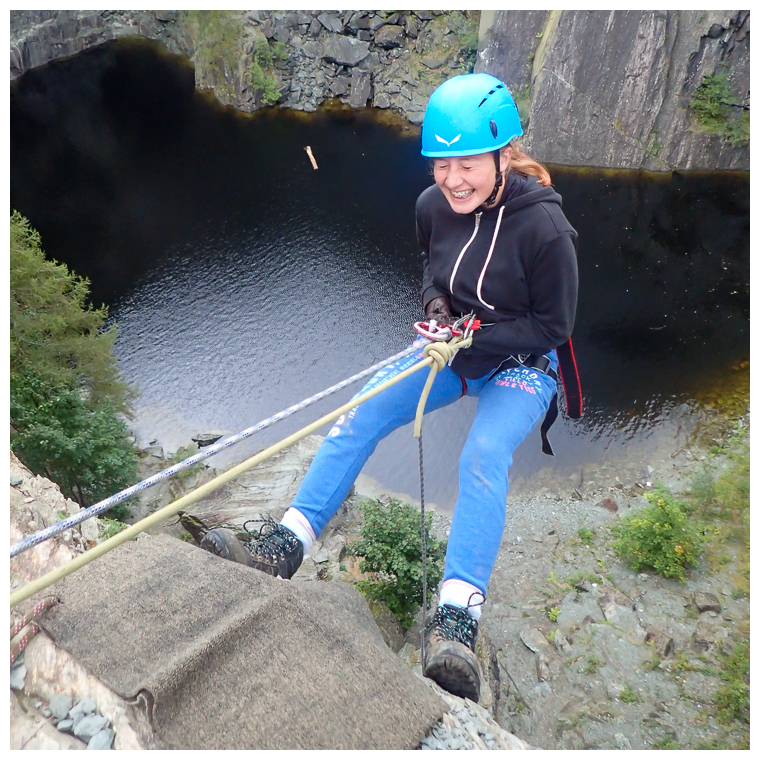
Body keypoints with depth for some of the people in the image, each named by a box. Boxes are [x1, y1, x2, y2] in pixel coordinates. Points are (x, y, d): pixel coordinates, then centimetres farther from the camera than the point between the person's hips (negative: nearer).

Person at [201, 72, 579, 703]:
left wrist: (477, 342, -25)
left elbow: (553, 325, -14)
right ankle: (285, 545, -13)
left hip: (521, 366, -5)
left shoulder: (543, 226, -22)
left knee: (484, 454, -34)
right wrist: (436, 300, -9)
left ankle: (457, 621, -36)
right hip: (454, 348, 5)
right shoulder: (433, 206, -6)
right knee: (359, 417, -14)